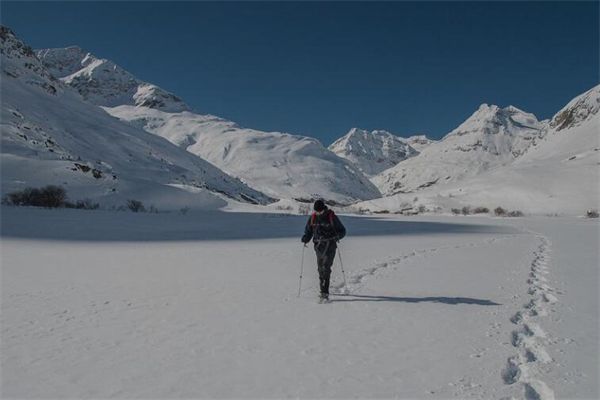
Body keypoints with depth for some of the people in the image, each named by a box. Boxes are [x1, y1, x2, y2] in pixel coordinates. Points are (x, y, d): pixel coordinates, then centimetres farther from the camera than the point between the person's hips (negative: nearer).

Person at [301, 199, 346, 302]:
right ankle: (323, 291, 23)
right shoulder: (313, 217, 5)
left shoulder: (332, 217, -6)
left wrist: (337, 236, -20)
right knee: (321, 269, 9)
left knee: (326, 268, -15)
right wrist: (305, 238, -6)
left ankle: (325, 292, -17)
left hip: (330, 246, -4)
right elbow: (308, 231, 15)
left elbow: (342, 230, 0)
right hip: (318, 246, 4)